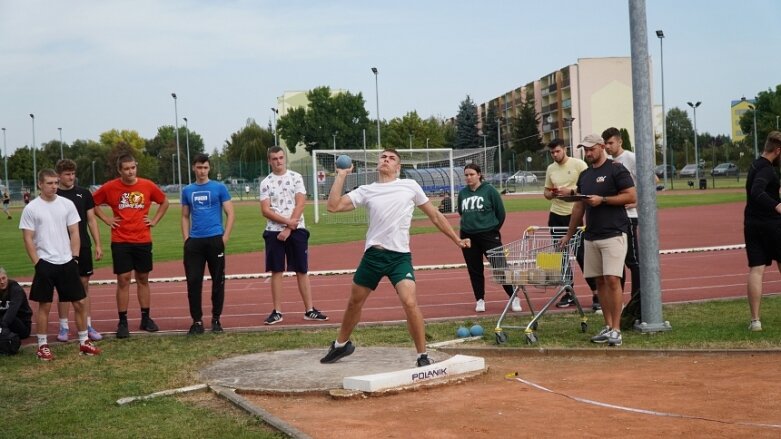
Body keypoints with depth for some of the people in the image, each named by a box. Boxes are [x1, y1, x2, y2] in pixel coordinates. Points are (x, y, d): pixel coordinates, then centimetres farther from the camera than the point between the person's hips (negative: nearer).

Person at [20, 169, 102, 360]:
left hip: (67, 262, 3)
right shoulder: (31, 208, -4)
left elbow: (74, 233, 7)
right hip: (45, 263, -3)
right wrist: (37, 263, -10)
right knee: (44, 305, 3)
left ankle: (84, 342, 15)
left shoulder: (67, 204, 3)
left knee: (79, 302, 4)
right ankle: (42, 346, 12)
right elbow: (28, 239, -4)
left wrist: (74, 257, -1)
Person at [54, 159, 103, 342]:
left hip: (83, 247, 2)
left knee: (84, 284, 5)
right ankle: (64, 326, 10)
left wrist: (98, 244, 2)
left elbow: (91, 220, 7)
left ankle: (87, 325, 11)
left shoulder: (84, 193, 5)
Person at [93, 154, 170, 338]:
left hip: (143, 240, 2)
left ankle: (146, 318, 19)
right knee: (123, 279, -3)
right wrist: (107, 220, 1)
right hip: (120, 241, -2)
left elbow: (164, 202, 15)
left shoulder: (148, 186, 0)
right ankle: (122, 322, 2)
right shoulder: (110, 187, -4)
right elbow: (93, 203, 8)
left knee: (143, 279, 10)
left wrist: (155, 220, 6)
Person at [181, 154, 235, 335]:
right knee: (193, 281, -1)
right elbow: (185, 217, 15)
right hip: (194, 242, 2)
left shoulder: (219, 188, 1)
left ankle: (216, 319, 16)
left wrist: (225, 237, -8)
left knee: (218, 281, 4)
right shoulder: (187, 191, 10)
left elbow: (230, 214, 0)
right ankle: (197, 321, 8)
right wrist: (186, 239, 3)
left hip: (215, 240, -2)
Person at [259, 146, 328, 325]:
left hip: (297, 230, -1)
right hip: (274, 231, 1)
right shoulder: (266, 183, 4)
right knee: (276, 271, 3)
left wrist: (288, 229, -11)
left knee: (302, 271, 2)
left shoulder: (296, 177, 2)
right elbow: (265, 210, -4)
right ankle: (277, 312, 8)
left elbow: (300, 204, -5)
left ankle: (309, 310, 8)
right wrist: (287, 221, -14)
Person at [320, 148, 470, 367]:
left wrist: (457, 239, 12)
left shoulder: (410, 186, 4)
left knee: (410, 303, -20)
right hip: (372, 255, 2)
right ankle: (341, 344, 40)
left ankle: (422, 356, -5)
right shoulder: (366, 190, 6)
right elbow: (334, 206, -3)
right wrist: (341, 175, -3)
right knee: (354, 302, 15)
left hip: (400, 256, -2)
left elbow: (435, 215, 11)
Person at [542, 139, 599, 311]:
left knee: (581, 255, -7)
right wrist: (551, 193, -6)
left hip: (574, 215, -6)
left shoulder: (579, 165, -6)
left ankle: (596, 294, 0)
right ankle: (569, 294, 17)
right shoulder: (550, 169, 10)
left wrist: (570, 191, -20)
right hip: (556, 216, 6)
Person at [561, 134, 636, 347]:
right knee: (600, 281, 7)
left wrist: (602, 199, -14)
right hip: (591, 236, 7)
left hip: (613, 234, -7)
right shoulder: (584, 175, 17)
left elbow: (632, 196, -10)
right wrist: (569, 234, 21)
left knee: (612, 280, -12)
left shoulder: (616, 169, -4)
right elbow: (579, 206, 22)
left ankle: (616, 329, -10)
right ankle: (608, 327, 12)